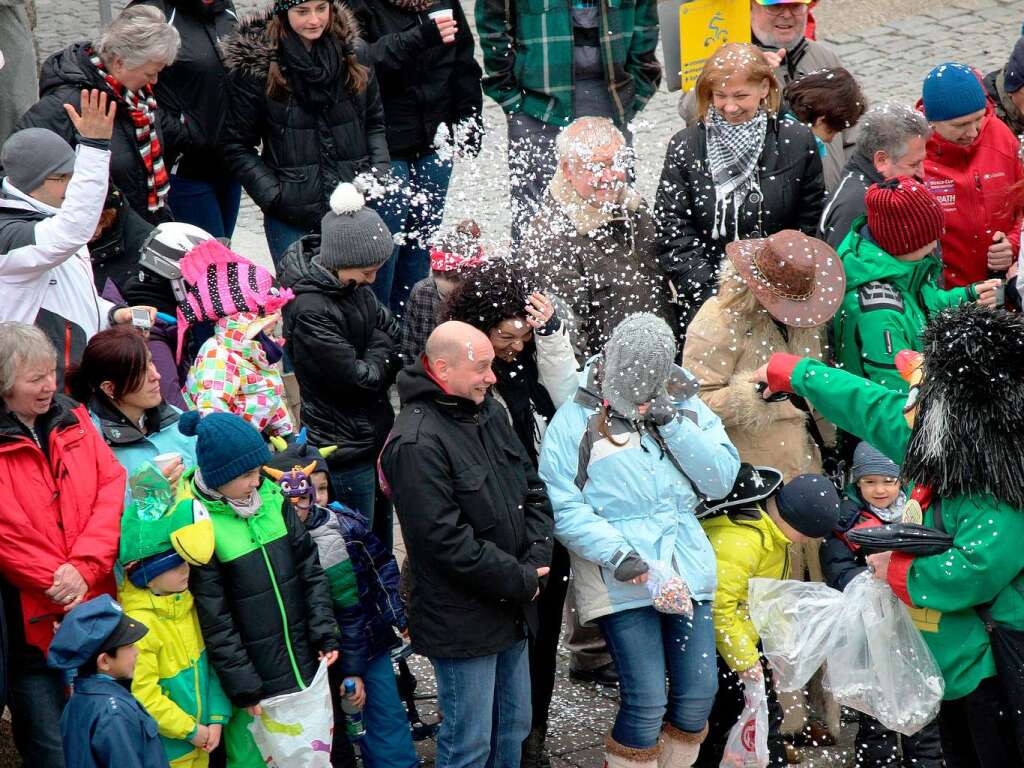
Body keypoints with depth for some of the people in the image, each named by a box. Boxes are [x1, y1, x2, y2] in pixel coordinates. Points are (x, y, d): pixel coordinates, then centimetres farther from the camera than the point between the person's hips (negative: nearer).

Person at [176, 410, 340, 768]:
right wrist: (243, 689, -12)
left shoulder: (270, 496, 1)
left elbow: (309, 569, 9)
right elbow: (214, 620, -14)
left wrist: (325, 633, 2)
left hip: (303, 667, 5)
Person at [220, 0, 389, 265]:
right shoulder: (255, 63, -7)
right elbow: (236, 145, -1)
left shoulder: (353, 52, 4)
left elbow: (375, 124, 15)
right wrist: (274, 196, -9)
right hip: (291, 219, -3)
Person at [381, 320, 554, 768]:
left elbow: (533, 488, 12)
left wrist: (537, 560, -4)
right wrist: (520, 581, -16)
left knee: (513, 729, 19)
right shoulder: (415, 444, -21)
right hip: (464, 623, -8)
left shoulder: (489, 412, 6)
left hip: (513, 611, 8)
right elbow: (447, 541, -23)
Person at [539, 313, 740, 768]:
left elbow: (722, 479, 1)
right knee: (646, 704, -10)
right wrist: (616, 553, -21)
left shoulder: (685, 407, 10)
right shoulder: (575, 420, -3)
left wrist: (673, 424, -9)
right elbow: (564, 508, -9)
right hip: (621, 579, -4)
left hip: (687, 569, 5)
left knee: (698, 696, 5)